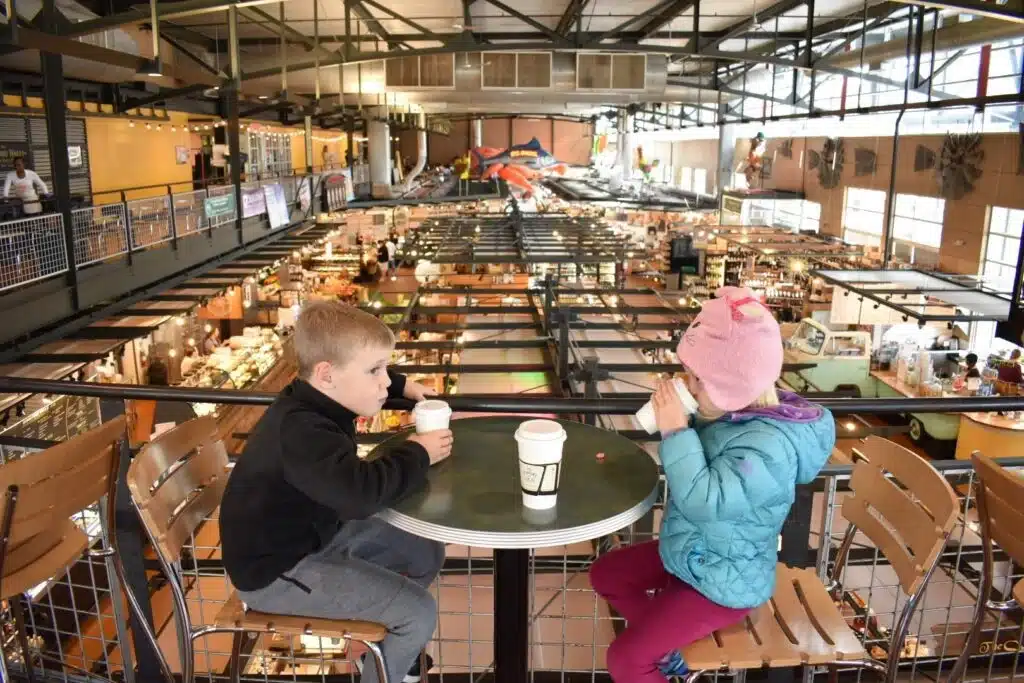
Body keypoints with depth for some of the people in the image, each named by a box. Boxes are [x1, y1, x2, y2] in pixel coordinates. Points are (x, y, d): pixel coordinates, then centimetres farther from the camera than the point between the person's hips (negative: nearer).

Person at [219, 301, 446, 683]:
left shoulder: (312, 402, -2)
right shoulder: (301, 433, -33)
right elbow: (361, 492, -49)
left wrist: (403, 386, 6)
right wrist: (417, 454, -31)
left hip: (315, 534, 10)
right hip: (277, 572, -10)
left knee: (426, 554, 15)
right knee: (419, 613, -16)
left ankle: (387, 645, 35)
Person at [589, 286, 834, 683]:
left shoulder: (769, 444, -33)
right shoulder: (736, 411, -6)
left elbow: (702, 499, -40)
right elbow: (698, 461, 10)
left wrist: (675, 431, -35)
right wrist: (677, 428, -8)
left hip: (722, 584, -9)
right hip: (687, 555, 9)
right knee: (604, 574, 18)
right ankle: (663, 644, 22)